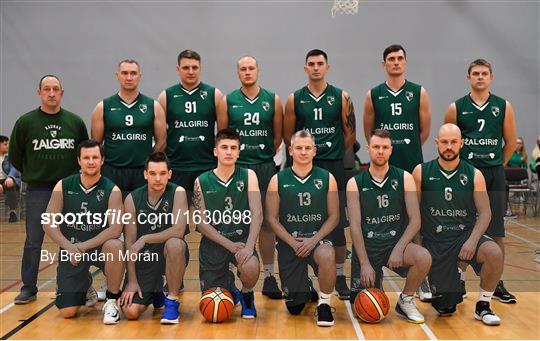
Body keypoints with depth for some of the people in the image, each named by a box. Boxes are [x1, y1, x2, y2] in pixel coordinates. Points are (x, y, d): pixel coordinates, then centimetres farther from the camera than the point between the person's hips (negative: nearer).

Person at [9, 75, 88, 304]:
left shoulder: (75, 122, 1)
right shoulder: (25, 122, -1)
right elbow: (15, 156, 7)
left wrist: (73, 175, 7)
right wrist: (33, 174, 8)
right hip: (37, 191, 0)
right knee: (33, 241, 5)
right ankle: (28, 288, 18)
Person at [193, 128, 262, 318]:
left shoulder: (248, 176, -4)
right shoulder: (201, 181, -3)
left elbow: (257, 214, -11)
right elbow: (201, 222, -5)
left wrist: (249, 246, -25)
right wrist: (230, 245, -14)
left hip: (241, 239, -1)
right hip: (213, 242, 1)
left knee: (250, 267, -34)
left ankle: (247, 295, 2)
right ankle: (230, 288, 38)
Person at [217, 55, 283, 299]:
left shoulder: (273, 100, 5)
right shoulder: (227, 101, 3)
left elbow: (278, 136, 8)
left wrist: (264, 156, 5)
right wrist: (234, 156, 2)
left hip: (265, 168, 1)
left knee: (266, 222, 4)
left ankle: (269, 277, 13)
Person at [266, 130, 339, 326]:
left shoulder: (327, 178, 0)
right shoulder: (278, 180, -1)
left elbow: (334, 217, -1)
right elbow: (271, 218, -2)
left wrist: (314, 240, -15)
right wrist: (293, 242, -14)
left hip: (318, 238, -1)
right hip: (288, 242, 1)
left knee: (327, 257, -38)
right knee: (294, 308, 3)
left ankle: (324, 303, -11)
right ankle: (307, 289, 41)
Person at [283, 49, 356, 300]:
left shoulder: (341, 97, 3)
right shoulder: (294, 99, 3)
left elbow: (350, 133, 7)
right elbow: (287, 135, 7)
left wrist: (335, 155, 8)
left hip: (334, 167, 0)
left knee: (338, 223, 2)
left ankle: (339, 276, 14)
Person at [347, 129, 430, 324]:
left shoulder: (404, 178, -2)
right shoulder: (355, 183, -3)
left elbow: (415, 221, -5)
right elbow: (355, 226, -8)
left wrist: (399, 248, -18)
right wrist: (365, 263, -15)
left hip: (396, 241, 1)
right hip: (368, 246, 0)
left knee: (424, 258, -32)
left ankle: (406, 300, -3)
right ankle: (375, 280, 33)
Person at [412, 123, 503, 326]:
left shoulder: (474, 175, -1)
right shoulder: (421, 172, -3)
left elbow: (485, 213, -3)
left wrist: (472, 240, -19)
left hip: (465, 234, 1)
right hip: (434, 241, -1)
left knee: (494, 253, -33)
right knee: (445, 310, 1)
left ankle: (482, 305, -8)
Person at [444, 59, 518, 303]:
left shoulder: (503, 107, 5)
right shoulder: (456, 108, 1)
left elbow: (511, 142, 10)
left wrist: (496, 164, 9)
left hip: (494, 175, 1)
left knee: (496, 233, 3)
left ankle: (496, 284, 15)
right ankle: (460, 281, 17)